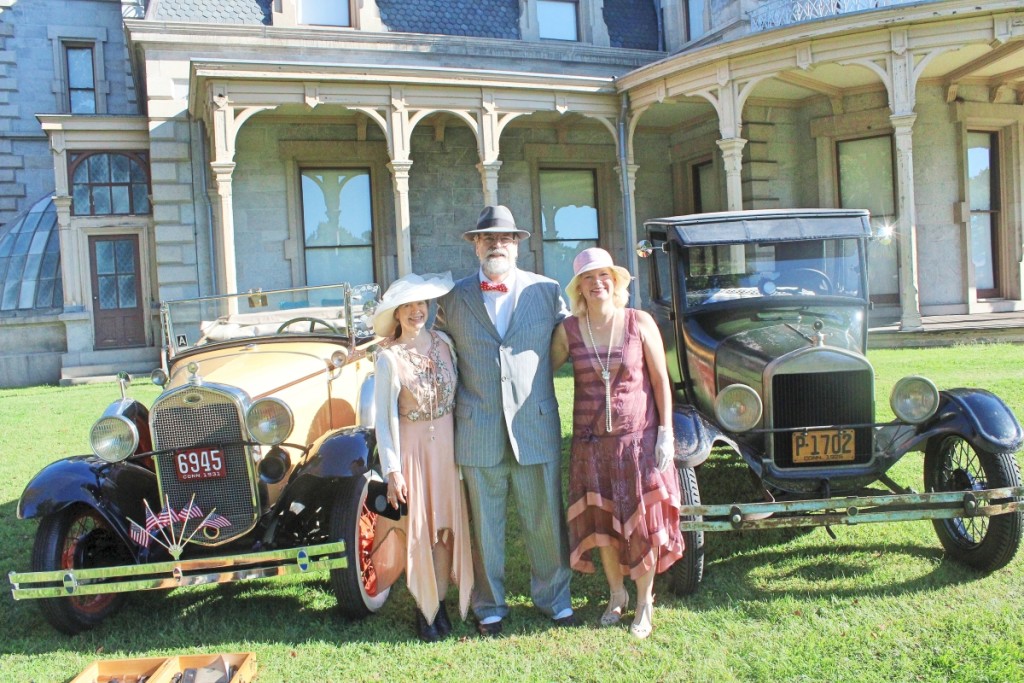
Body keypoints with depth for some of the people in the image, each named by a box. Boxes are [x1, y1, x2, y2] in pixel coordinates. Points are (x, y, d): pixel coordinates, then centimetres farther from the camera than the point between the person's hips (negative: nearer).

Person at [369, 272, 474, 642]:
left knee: (447, 525, 8)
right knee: (417, 530, 5)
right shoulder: (388, 357, -9)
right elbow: (383, 419, -8)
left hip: (448, 443, 3)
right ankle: (423, 608, 20)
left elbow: (460, 394, 7)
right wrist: (392, 470, -10)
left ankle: (440, 602, 23)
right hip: (411, 447, -3)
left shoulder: (444, 342, 0)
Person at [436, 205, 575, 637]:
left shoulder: (547, 291, 5)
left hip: (536, 425, 0)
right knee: (485, 525, 10)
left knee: (546, 520, 9)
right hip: (478, 431, 0)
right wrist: (460, 398, 7)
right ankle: (489, 606, 26)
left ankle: (553, 597, 29)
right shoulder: (454, 298, 5)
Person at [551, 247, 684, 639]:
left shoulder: (640, 322, -6)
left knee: (641, 521, 6)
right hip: (591, 440, 2)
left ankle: (644, 603, 26)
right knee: (601, 521, 11)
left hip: (638, 437, -2)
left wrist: (665, 433, -6)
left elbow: (661, 381, -4)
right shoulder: (568, 330, -1)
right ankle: (616, 595, 33)